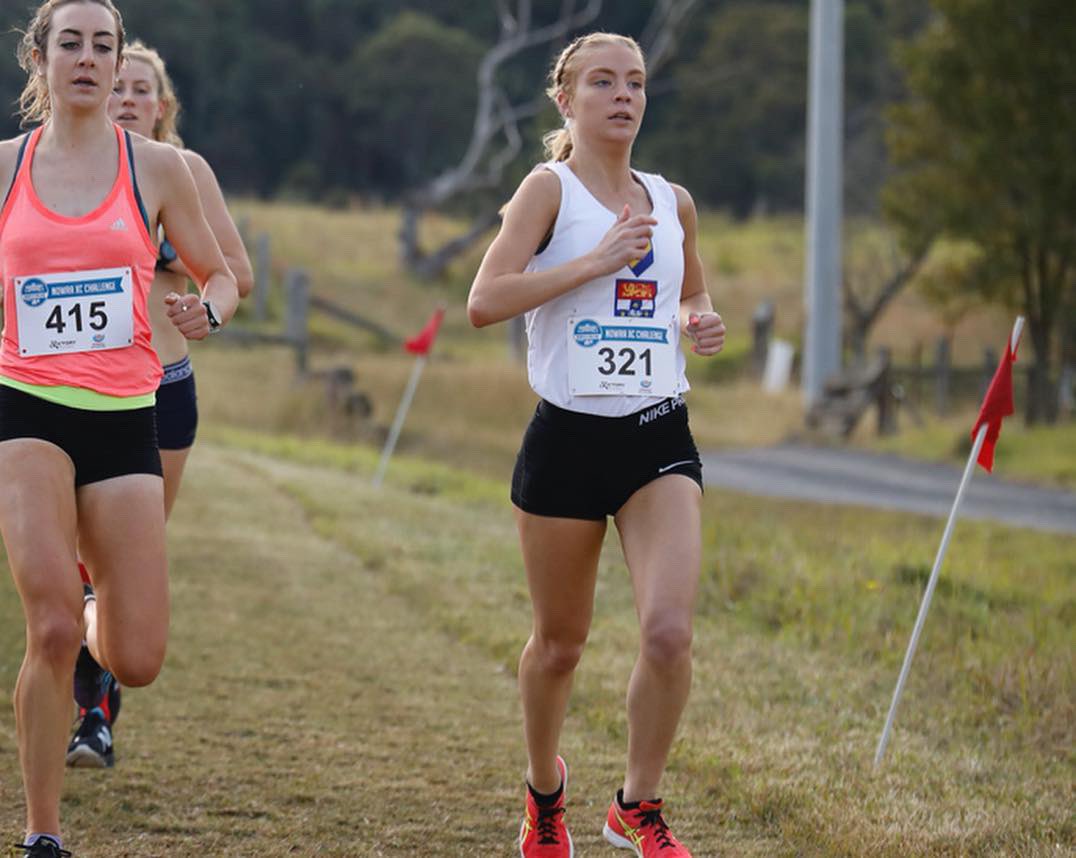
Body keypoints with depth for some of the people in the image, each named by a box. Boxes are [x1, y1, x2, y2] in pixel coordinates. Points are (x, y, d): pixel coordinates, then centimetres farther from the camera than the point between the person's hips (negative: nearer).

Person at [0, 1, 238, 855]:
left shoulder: (157, 167, 3)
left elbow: (222, 276, 12)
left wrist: (207, 310, -10)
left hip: (125, 417, 1)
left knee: (138, 661, -3)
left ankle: (91, 625, 37)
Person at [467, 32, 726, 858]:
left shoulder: (672, 202, 10)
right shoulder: (551, 189, -4)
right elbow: (484, 300, -17)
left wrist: (704, 324, 4)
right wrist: (595, 260, -20)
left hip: (659, 440, 3)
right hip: (568, 440, -3)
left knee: (670, 631, -17)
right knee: (559, 643, 11)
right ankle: (545, 788, 38)